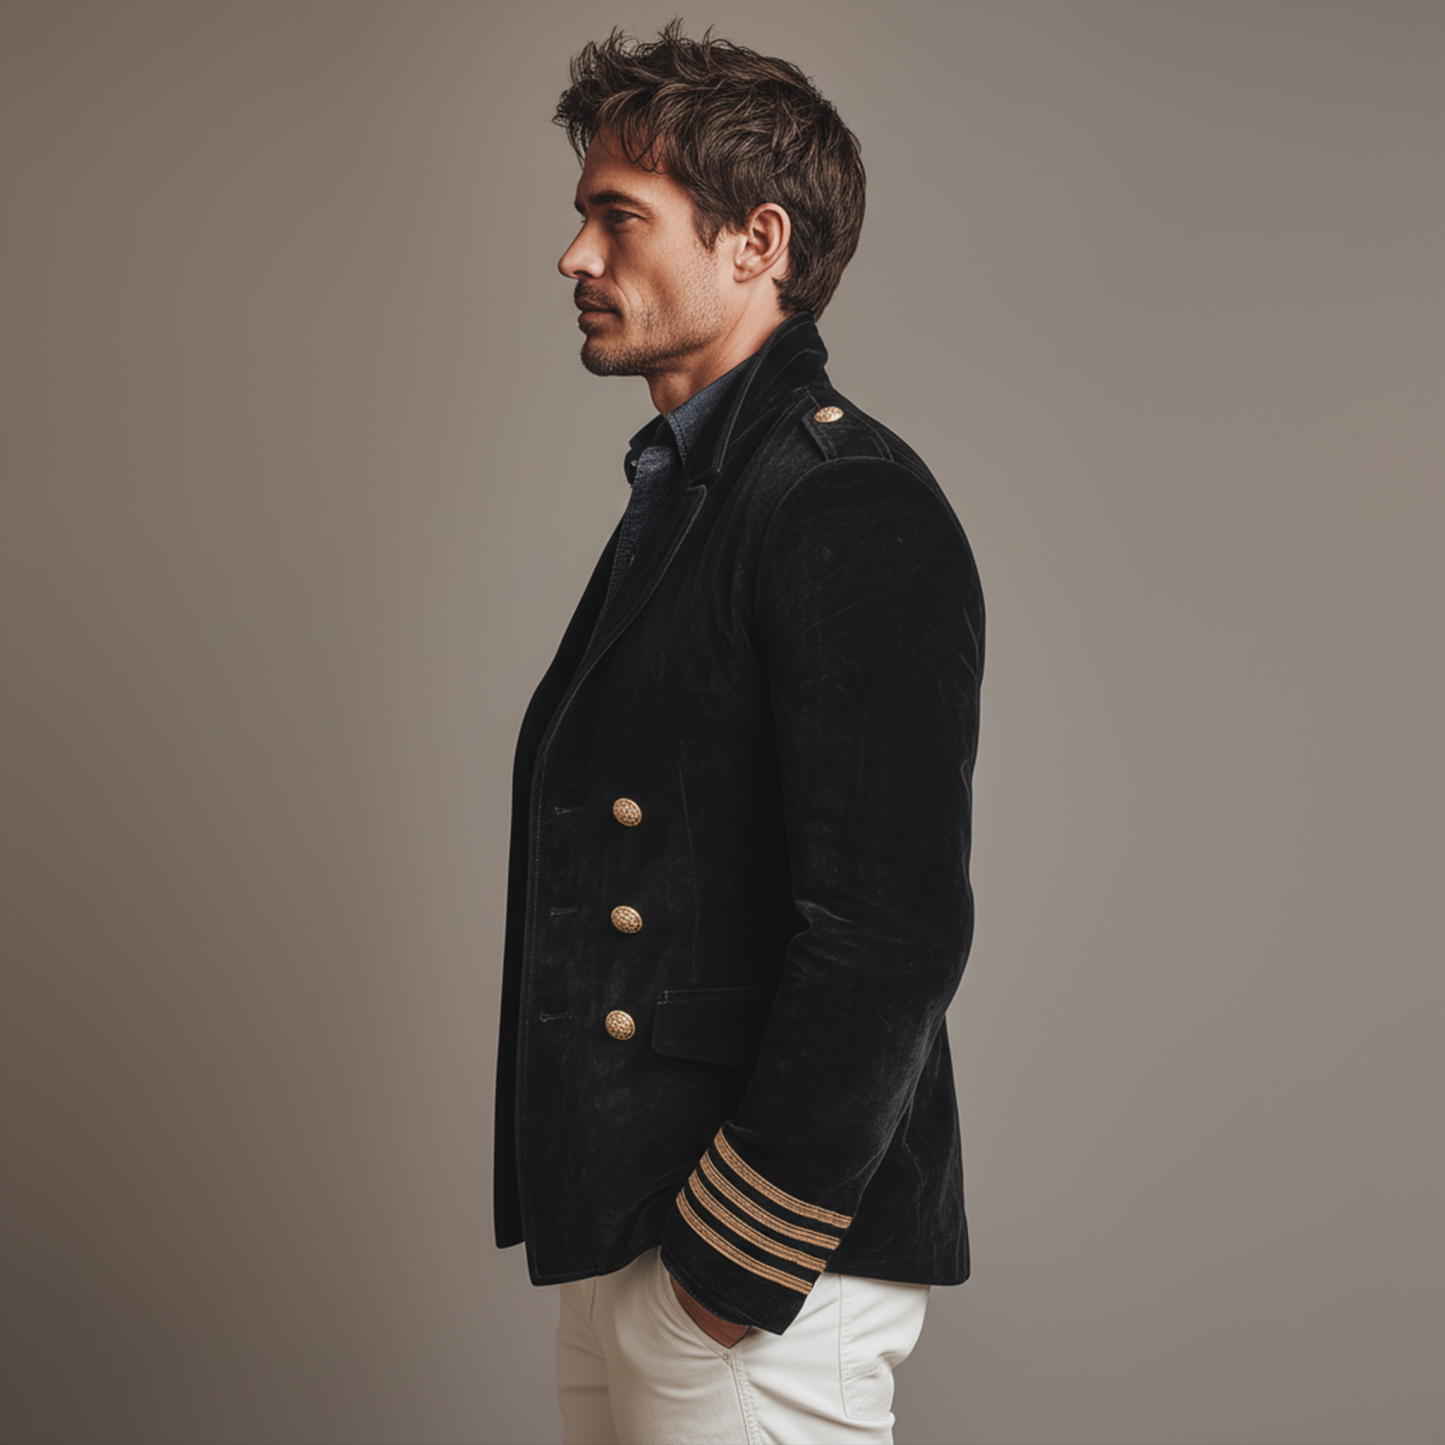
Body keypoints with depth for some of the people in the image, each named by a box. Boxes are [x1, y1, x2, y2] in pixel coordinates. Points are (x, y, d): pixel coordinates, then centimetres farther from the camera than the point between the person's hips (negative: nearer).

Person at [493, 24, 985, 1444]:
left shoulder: (852, 508, -16)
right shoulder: (682, 489, 14)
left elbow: (890, 933, -22)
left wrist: (743, 1252, -18)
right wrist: (606, 1219, 14)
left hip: (759, 1271, -9)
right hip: (617, 1230, 9)